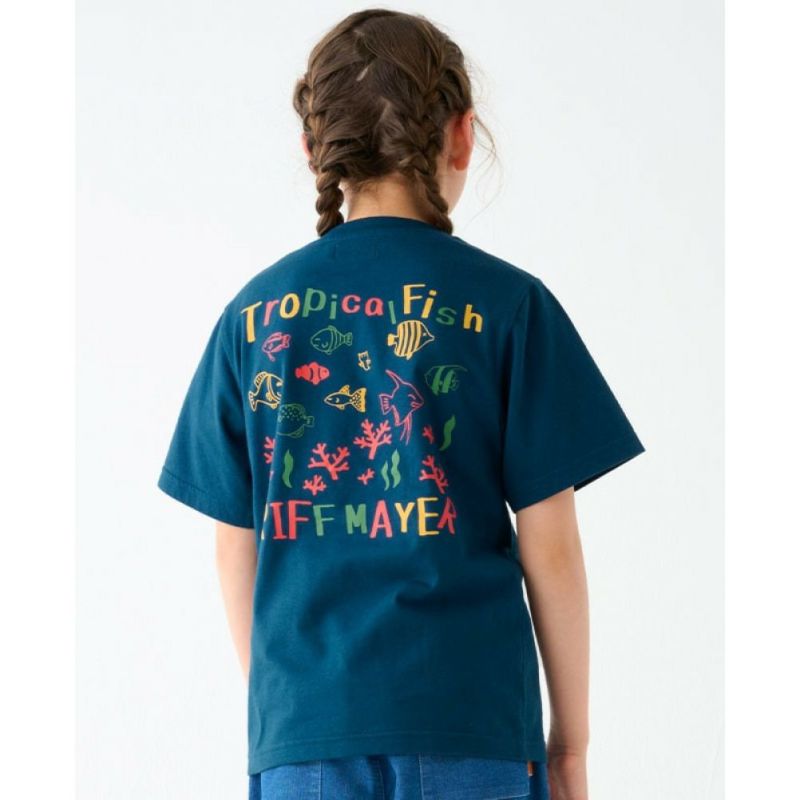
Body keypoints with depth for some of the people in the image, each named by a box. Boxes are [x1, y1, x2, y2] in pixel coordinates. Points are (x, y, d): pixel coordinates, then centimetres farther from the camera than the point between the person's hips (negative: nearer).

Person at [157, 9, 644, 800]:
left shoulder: (254, 313, 4)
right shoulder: (507, 304, -4)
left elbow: (236, 549, 7)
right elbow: (549, 546, -3)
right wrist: (570, 736, 7)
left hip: (303, 716, 3)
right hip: (469, 715, -2)